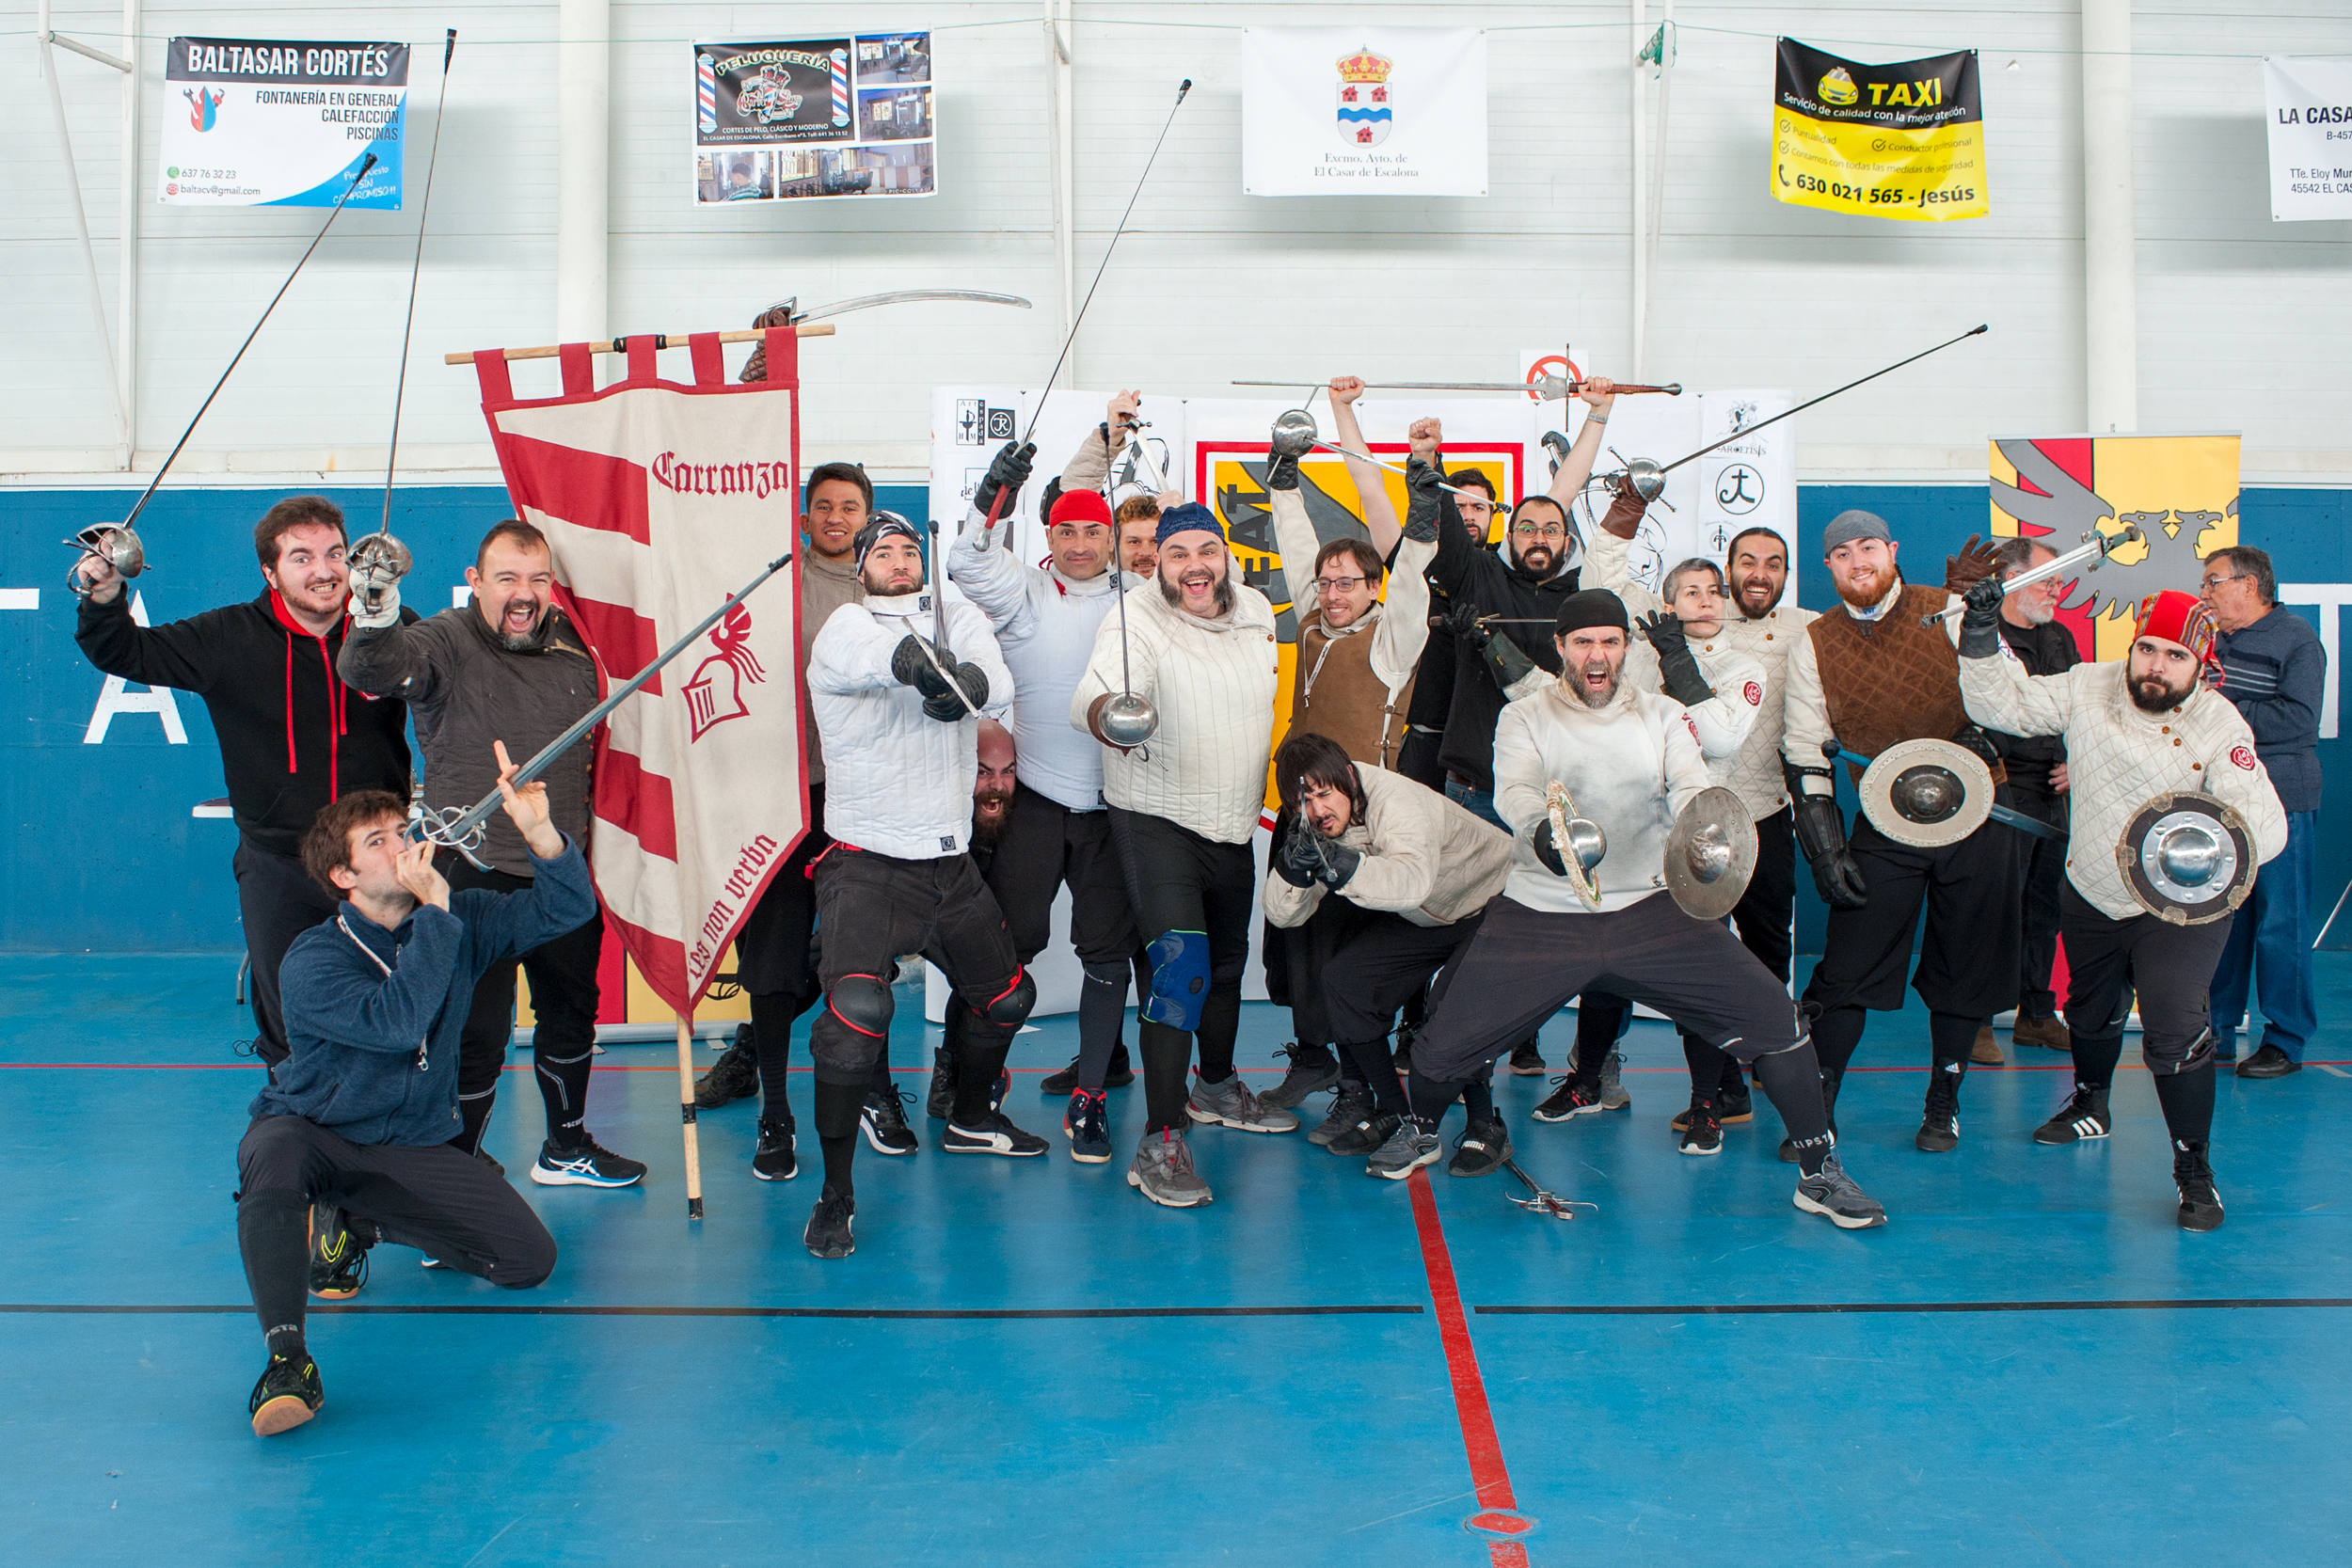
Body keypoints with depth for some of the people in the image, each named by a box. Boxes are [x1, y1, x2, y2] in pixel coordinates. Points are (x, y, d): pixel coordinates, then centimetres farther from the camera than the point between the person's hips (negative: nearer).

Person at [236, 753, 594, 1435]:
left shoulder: (461, 917, -5)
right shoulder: (312, 963, -18)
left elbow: (567, 908, -14)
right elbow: (396, 1023, -35)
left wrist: (538, 831, -31)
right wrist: (433, 910, -36)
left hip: (413, 1148, 4)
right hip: (311, 1132, -4)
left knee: (530, 1260, -9)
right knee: (272, 1164, -40)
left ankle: (358, 1222, 12)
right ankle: (286, 1359, -39)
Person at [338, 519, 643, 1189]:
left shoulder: (575, 648, 5)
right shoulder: (448, 643, -11)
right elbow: (367, 669, -31)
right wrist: (375, 615, -49)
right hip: (476, 877, -6)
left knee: (572, 1012, 20)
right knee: (477, 1033, -1)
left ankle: (567, 1147, 40)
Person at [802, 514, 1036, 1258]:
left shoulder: (960, 619, 7)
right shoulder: (844, 626, -6)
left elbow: (997, 688, -13)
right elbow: (864, 657, -33)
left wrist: (965, 683, -37)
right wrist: (920, 662, -54)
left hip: (950, 861, 5)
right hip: (868, 862, -5)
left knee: (1006, 997, 19)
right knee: (858, 1008, -23)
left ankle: (971, 1120, 47)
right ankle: (835, 1195, -10)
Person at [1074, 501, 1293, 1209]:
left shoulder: (1256, 610, 1)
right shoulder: (1138, 621, -18)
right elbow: (1094, 692, -35)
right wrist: (1107, 712, -59)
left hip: (1233, 823, 7)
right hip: (1157, 820, -7)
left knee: (1228, 959, 21)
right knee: (1181, 964, -20)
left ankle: (1217, 1089, 44)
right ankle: (1160, 1143, -17)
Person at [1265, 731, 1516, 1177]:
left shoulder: (1396, 800, -34)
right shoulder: (1314, 825, -12)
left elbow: (1413, 880, -54)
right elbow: (1284, 915, -18)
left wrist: (1339, 864, -68)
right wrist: (1292, 867, -39)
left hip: (1493, 902, -7)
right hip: (1422, 920, 7)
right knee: (1343, 979, -12)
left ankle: (1487, 1129, -9)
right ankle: (1389, 1111, 5)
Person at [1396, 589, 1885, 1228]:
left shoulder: (1663, 716, 7)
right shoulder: (1525, 717, 3)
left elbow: (1689, 786, -10)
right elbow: (1514, 790, -16)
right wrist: (1543, 829, -41)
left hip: (1651, 912, 1)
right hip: (1540, 917, -1)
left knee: (1772, 1017, -11)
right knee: (1446, 1040, -7)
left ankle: (1820, 1173, 7)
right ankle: (1421, 1132, 27)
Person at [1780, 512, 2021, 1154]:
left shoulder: (1952, 612, -3)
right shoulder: (1813, 647, 1)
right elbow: (1805, 756, 2)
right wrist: (1825, 849, -4)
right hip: (1884, 824, 0)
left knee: (1963, 966, 7)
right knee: (1847, 966, -6)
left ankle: (1943, 1103, 25)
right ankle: (1817, 1109, 5)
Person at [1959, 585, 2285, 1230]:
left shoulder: (2222, 727, -20)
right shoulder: (2088, 688, -9)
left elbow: (2266, 824, -28)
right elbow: (2004, 703, -6)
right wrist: (1982, 636, -20)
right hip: (2092, 897, 4)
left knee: (2174, 1029, -18)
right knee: (2091, 1013, 23)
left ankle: (2193, 1168, 0)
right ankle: (2090, 1105, 53)